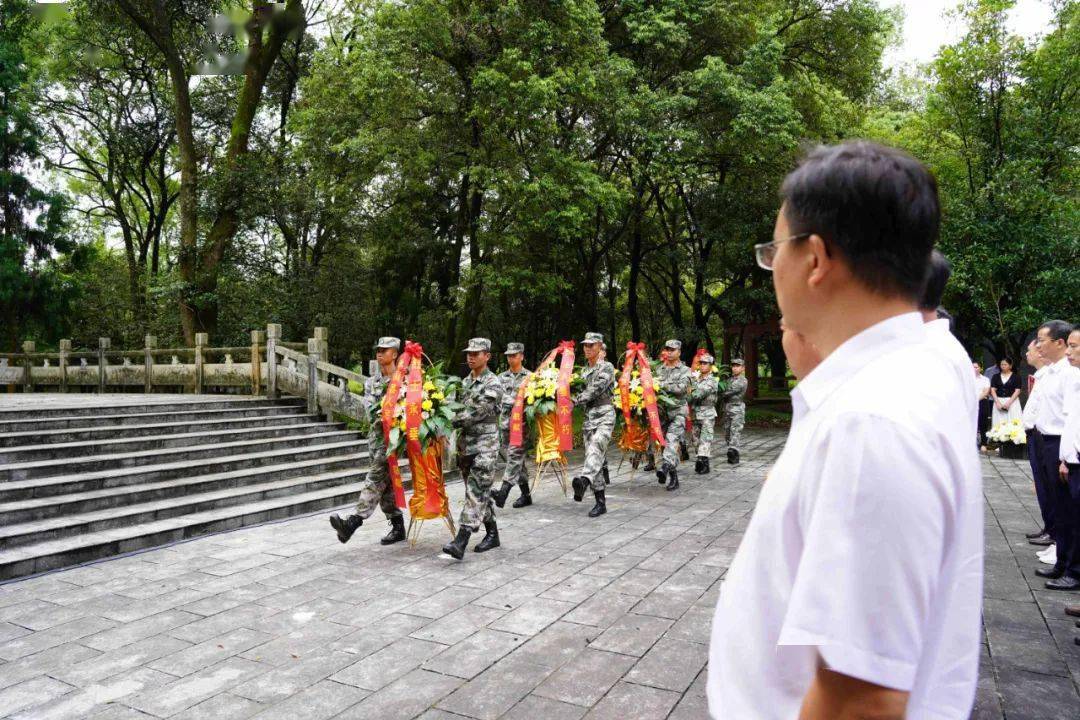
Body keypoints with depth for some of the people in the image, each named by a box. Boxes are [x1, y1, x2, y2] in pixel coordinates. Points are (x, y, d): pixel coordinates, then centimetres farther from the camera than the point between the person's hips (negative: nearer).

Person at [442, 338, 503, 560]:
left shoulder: (492, 384, -9)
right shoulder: (465, 382, 15)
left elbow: (477, 412, -18)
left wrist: (450, 422, -17)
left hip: (485, 444, -8)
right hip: (465, 443, 8)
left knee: (476, 492, -11)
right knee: (479, 492, 13)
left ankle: (460, 542, -19)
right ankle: (492, 534, 25)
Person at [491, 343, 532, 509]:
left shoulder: (529, 377, 3)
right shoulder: (502, 377, 15)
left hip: (521, 422, -5)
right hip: (505, 422, 5)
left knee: (514, 456, -15)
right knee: (517, 460, 9)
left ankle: (503, 492, -26)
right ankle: (526, 495, 18)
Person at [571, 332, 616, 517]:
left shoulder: (607, 367, 0)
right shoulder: (583, 371, 20)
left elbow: (596, 389, -12)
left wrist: (576, 400, -10)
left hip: (604, 415, -6)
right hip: (588, 417, 6)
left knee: (596, 446, -31)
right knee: (592, 457, 1)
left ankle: (584, 481, -56)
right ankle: (600, 502, 6)